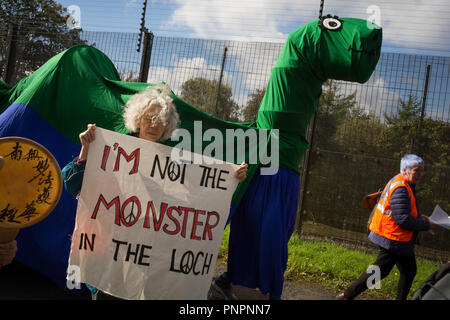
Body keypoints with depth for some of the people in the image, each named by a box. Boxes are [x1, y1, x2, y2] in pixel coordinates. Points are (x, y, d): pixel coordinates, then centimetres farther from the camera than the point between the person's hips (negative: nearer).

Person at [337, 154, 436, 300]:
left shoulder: (401, 183, 10)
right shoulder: (400, 189, -22)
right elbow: (403, 220, -26)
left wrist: (419, 217, 8)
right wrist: (426, 225, -14)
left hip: (400, 241, 10)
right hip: (393, 239, -10)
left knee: (409, 271, 18)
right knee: (379, 271, -3)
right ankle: (347, 295, 5)